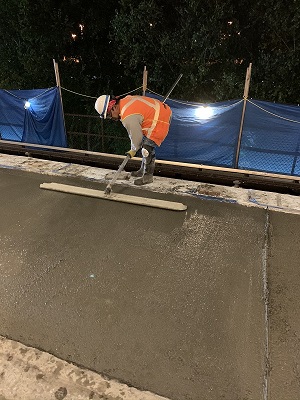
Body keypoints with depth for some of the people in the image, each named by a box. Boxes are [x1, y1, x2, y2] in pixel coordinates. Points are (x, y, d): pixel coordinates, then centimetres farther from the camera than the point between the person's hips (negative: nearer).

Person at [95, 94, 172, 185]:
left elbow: (136, 136, -17)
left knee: (147, 148, -8)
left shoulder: (128, 117, -27)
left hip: (160, 122, -11)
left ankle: (148, 176, 6)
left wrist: (133, 150, 2)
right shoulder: (126, 100, 2)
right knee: (146, 144, 19)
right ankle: (143, 170, 33)